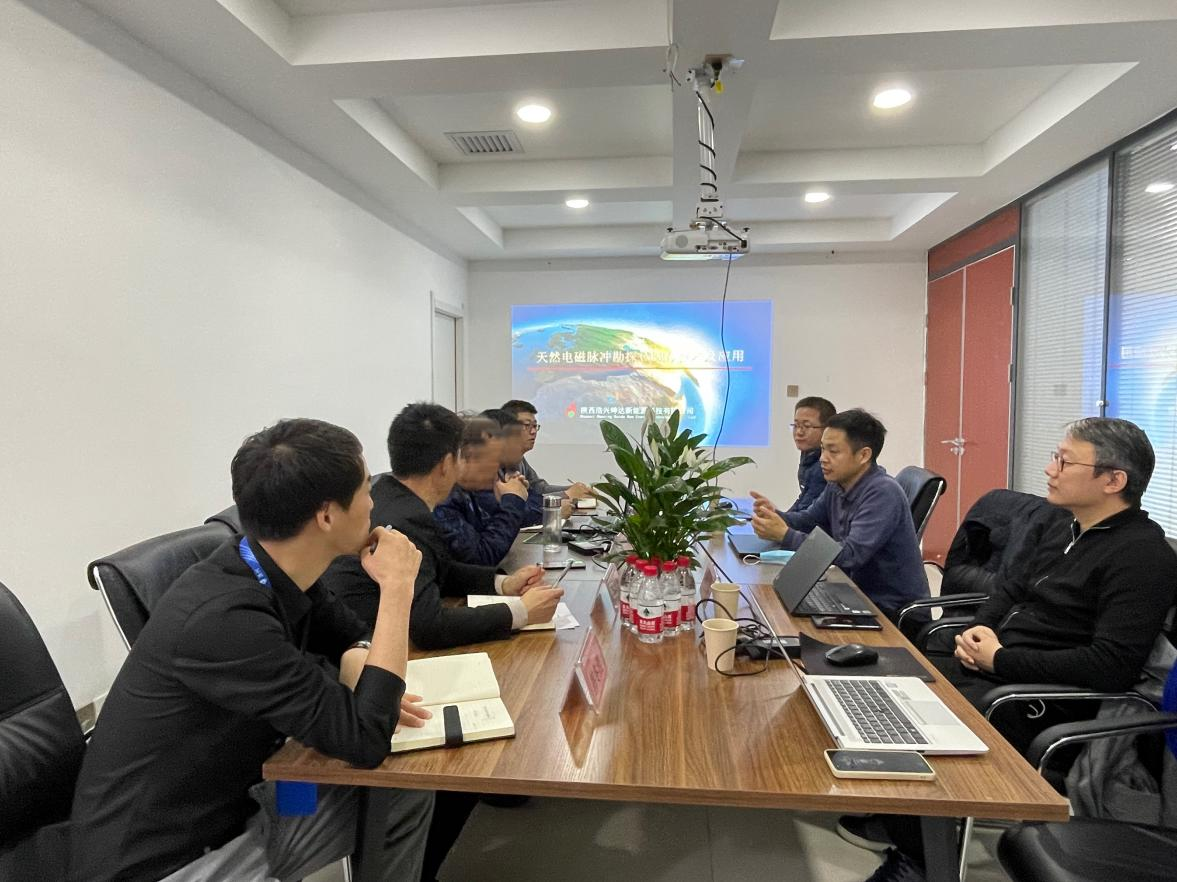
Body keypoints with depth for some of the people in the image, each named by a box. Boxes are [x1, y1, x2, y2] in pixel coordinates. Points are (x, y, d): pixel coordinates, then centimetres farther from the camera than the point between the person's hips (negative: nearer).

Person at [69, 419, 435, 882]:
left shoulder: (273, 568, -8)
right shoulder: (223, 618, -33)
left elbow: (347, 633, 10)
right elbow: (364, 740, -29)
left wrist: (360, 685, -13)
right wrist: (396, 587, -25)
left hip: (230, 808, 8)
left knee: (408, 788, 4)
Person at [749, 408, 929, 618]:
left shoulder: (883, 493, -23)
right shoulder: (838, 484, 1)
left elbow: (850, 555, -31)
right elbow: (809, 520, 14)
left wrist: (784, 535, -32)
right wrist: (775, 515, -7)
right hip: (861, 593, 7)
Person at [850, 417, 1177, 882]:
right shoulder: (1073, 529, 12)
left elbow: (1113, 666, -26)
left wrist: (1000, 658, -20)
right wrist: (979, 627, 0)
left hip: (1038, 695, -9)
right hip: (985, 662, 9)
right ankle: (899, 815, 18)